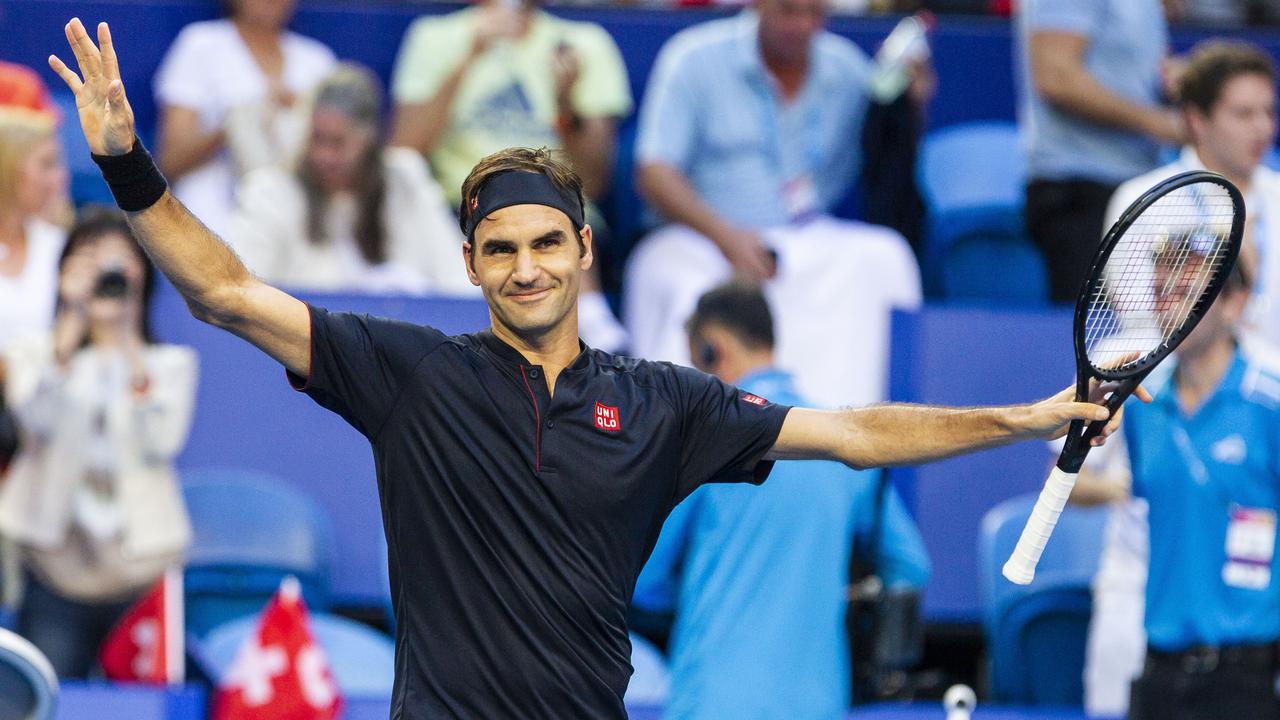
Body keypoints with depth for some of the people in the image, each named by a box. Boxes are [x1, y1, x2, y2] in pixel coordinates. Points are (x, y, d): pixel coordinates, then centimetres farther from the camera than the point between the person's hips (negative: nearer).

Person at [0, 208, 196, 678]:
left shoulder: (172, 363, 11)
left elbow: (162, 441, -7)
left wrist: (131, 349, -11)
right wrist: (72, 327, -16)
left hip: (140, 563, 0)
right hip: (58, 563, 0)